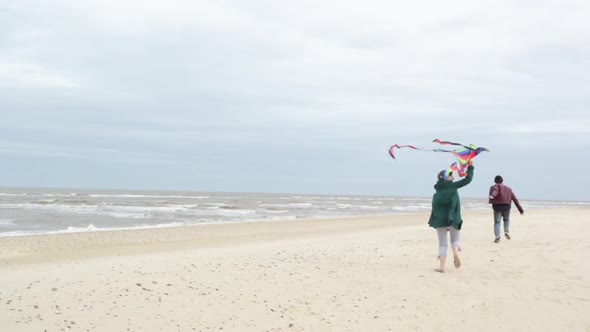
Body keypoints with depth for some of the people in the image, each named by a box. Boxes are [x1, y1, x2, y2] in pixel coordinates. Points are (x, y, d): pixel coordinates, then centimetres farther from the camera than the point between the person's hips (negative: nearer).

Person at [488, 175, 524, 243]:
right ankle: (507, 232, 3)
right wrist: (521, 209, 23)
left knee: (497, 222, 2)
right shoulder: (508, 188, 24)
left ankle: (497, 237, -16)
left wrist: (492, 196, -40)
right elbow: (515, 199, 21)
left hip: (497, 207, -3)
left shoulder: (495, 186, 10)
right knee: (506, 220, 26)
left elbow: (495, 191, -17)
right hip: (506, 207, 3)